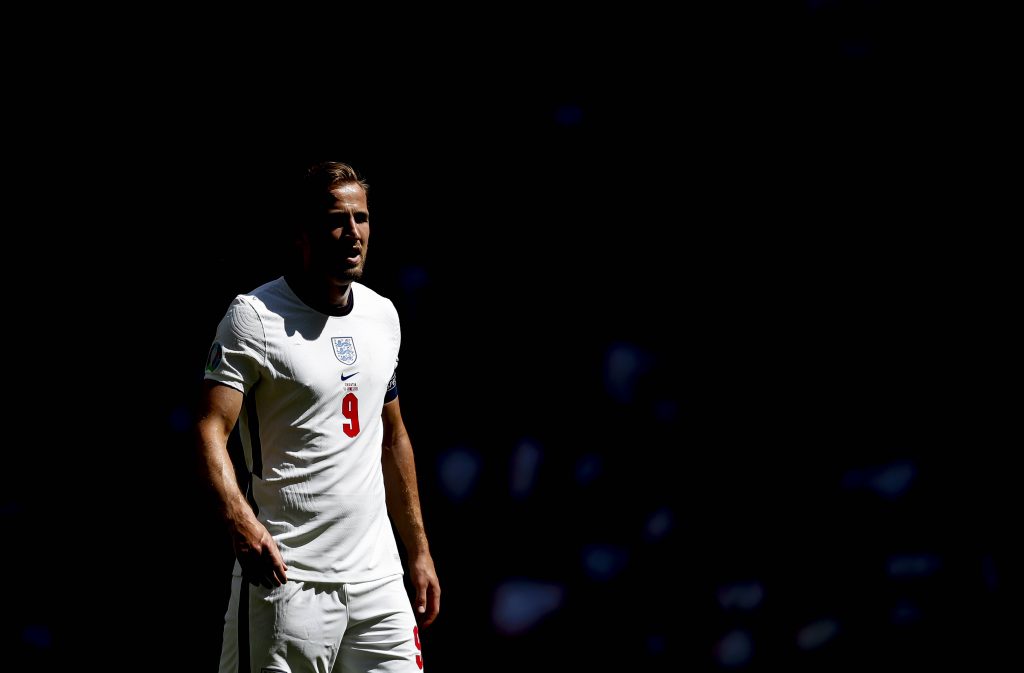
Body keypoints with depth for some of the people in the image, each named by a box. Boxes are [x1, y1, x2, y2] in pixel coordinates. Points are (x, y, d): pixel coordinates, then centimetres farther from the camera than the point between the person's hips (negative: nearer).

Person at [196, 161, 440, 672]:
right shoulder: (254, 316, -8)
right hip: (287, 574, -6)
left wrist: (418, 552, 20)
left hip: (378, 575, 6)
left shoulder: (383, 315, 13)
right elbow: (210, 431, -16)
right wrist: (242, 523, -33)